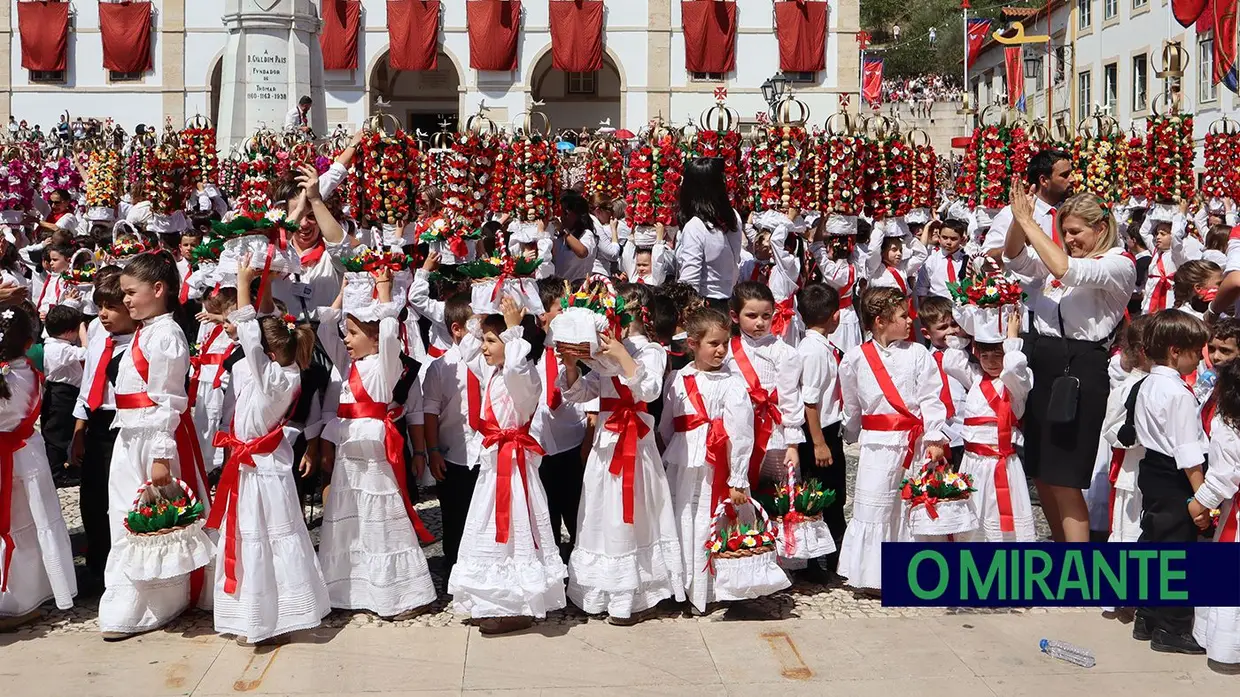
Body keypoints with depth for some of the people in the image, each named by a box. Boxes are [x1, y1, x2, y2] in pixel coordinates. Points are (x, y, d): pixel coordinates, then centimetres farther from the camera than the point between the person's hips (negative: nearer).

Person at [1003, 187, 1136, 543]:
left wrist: (1028, 221, -19)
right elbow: (1015, 259, 5)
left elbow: (1066, 270, -23)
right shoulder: (1060, 256, 14)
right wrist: (1018, 218, -11)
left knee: (1063, 480, -7)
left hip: (1080, 372, -7)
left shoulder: (1120, 264, -8)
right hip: (1041, 365, 7)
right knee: (1041, 474, 13)